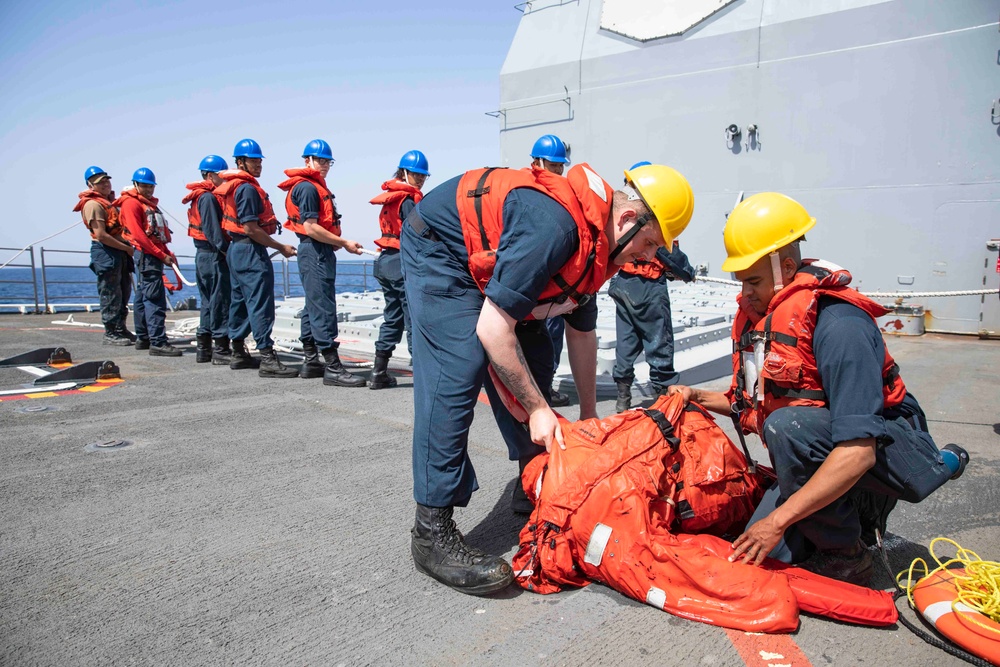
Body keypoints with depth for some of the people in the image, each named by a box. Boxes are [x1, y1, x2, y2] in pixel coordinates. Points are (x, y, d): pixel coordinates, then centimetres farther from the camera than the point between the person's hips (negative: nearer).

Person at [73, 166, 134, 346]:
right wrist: (127, 248, -14)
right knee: (110, 294, -6)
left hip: (120, 251, 10)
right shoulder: (93, 204, -9)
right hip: (105, 252, -9)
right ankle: (110, 333, 0)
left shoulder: (110, 201, 20)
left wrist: (128, 249, 10)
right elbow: (101, 235, -17)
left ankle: (121, 329, 23)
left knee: (124, 292, 13)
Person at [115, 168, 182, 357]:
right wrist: (162, 255, -16)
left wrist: (168, 253, 6)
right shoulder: (131, 203, -5)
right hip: (146, 256, -9)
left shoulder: (151, 203, 22)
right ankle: (158, 343, -17)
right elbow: (138, 235, -14)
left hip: (156, 255, 9)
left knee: (143, 297, 13)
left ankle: (142, 339, 20)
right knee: (155, 299, -14)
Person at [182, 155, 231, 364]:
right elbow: (213, 230, -20)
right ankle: (220, 349, -4)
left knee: (209, 301, 14)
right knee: (220, 300, -7)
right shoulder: (208, 197, -13)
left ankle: (204, 349, 19)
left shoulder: (200, 197, 18)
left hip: (204, 254, 10)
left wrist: (225, 249, 13)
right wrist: (227, 250, -20)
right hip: (213, 255, -10)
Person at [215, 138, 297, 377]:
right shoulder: (247, 188, -15)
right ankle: (267, 359, -13)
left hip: (236, 248, 11)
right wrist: (280, 247, -14)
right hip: (250, 250, -11)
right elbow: (250, 228, -21)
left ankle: (239, 353, 24)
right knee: (261, 303, -12)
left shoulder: (231, 186, 16)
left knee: (240, 301, 15)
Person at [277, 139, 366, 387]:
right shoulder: (307, 188, -12)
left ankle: (311, 362, 22)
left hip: (319, 252, 11)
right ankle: (332, 368, -11)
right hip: (315, 252, -11)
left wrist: (334, 243, 8)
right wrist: (344, 243, -15)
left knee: (314, 306, 14)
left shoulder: (315, 187, 20)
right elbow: (311, 228, -19)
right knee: (324, 308, -11)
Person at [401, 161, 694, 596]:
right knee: (458, 369, -22)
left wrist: (590, 415, 14)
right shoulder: (555, 227, -34)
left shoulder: (596, 243, -3)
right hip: (437, 249, -9)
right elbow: (492, 328, -33)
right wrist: (538, 408, -24)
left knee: (533, 363, 4)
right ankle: (431, 531, -18)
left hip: (483, 255, 9)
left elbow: (582, 332, 9)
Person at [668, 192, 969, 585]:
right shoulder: (755, 315, -1)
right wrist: (697, 397, -3)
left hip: (887, 447, -7)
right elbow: (750, 403, 14)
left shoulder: (837, 324, -27)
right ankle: (855, 519, 18)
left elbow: (857, 452, -33)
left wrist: (779, 519, -33)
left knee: (787, 425, -35)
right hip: (819, 460, 7)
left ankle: (845, 559, -12)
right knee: (770, 550, -10)